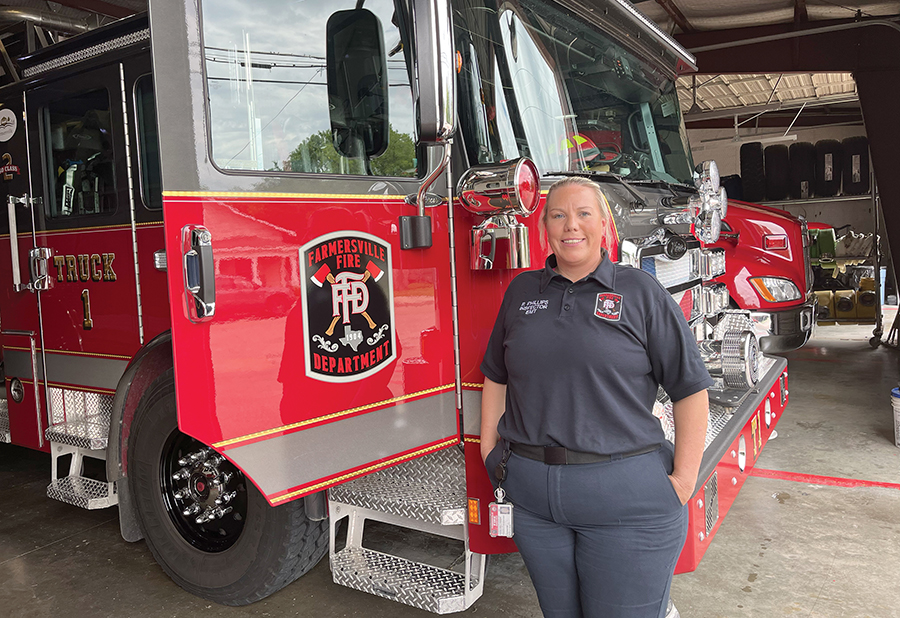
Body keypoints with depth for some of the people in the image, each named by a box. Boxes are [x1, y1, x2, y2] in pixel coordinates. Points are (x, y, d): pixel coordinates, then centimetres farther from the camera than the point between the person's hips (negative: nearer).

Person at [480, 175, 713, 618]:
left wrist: (683, 481, -9)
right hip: (533, 500, 4)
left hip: (625, 501, -3)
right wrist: (489, 451, 9)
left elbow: (690, 388, -4)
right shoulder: (522, 291, 9)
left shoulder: (640, 292, -3)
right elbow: (496, 377, 15)